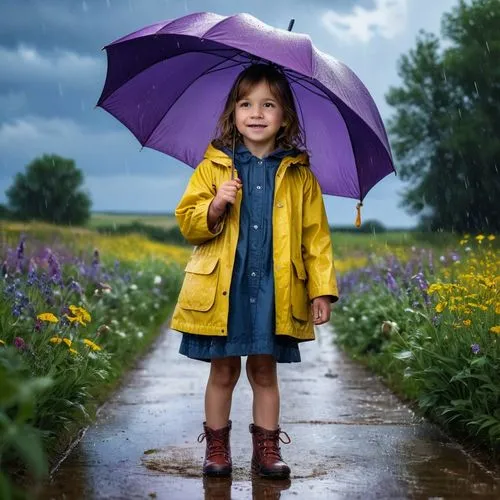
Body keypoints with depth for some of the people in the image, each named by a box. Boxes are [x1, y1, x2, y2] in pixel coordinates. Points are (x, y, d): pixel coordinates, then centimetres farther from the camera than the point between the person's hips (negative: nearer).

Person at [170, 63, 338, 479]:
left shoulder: (299, 175, 4)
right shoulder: (214, 167, 3)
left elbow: (316, 235, 4)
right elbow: (188, 223, 1)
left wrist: (322, 289, -1)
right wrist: (215, 207, -19)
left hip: (274, 292, 0)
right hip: (223, 289, 0)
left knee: (264, 371, 9)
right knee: (223, 371, 8)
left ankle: (267, 448, 19)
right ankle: (217, 446, 20)